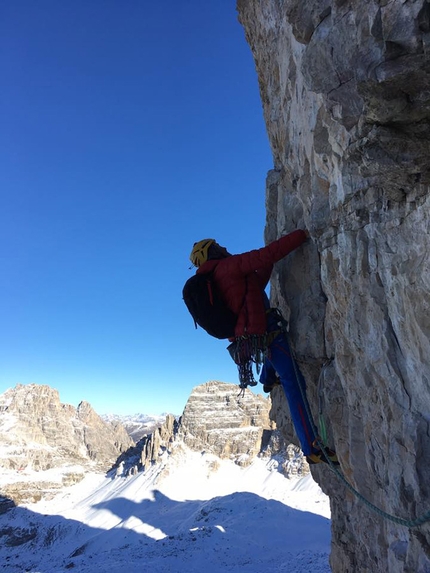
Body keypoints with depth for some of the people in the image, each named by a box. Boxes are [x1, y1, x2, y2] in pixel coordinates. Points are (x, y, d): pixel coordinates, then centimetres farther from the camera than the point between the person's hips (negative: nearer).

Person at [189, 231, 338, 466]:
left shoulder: (211, 283, 18)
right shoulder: (228, 266, -8)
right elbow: (266, 255, -18)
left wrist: (268, 264, 25)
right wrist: (302, 234, -11)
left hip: (248, 337, 9)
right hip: (263, 332, -9)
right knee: (294, 385, -10)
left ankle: (268, 380, 48)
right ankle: (312, 448, -10)